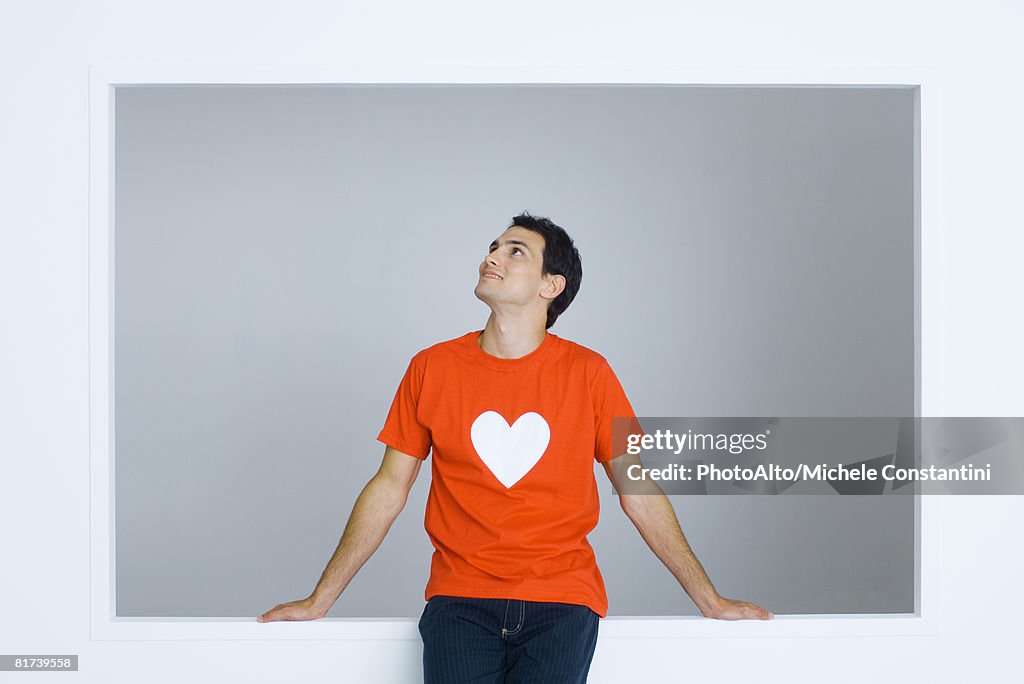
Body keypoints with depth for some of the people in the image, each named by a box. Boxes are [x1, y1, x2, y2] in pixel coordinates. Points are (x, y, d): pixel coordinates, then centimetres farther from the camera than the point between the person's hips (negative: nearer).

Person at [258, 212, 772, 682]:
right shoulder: (432, 369, 5)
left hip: (562, 601, 0)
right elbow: (388, 488, 10)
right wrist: (319, 600, 11)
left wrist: (709, 601, 11)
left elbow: (639, 493, 9)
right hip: (459, 599, 0)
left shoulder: (587, 373, 3)